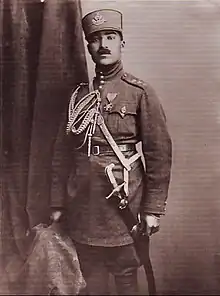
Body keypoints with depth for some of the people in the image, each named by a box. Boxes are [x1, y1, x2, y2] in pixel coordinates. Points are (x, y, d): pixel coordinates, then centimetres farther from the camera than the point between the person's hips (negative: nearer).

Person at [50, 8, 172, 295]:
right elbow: (62, 153, 9)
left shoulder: (141, 93, -4)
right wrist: (57, 204, 7)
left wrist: (153, 208, -8)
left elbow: (160, 153, -6)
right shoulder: (79, 95, 8)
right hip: (83, 206, 4)